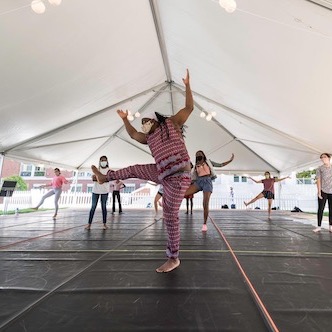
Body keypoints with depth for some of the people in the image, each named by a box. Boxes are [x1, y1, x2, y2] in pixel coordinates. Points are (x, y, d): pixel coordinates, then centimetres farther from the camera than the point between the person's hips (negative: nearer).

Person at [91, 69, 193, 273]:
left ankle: (173, 258, 9)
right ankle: (105, 177, 45)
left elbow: (189, 107, -2)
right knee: (135, 169, 20)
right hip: (163, 173, 7)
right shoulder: (150, 137, 16)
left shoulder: (172, 123, 1)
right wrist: (125, 119, 17)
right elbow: (133, 134, 25)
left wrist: (187, 85, -7)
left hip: (178, 176, -7)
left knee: (170, 216, -6)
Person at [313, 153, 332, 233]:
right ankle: (319, 226, 4)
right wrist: (319, 192, -10)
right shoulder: (319, 169, 3)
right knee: (320, 209, -1)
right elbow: (318, 180, -3)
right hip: (323, 192, -2)